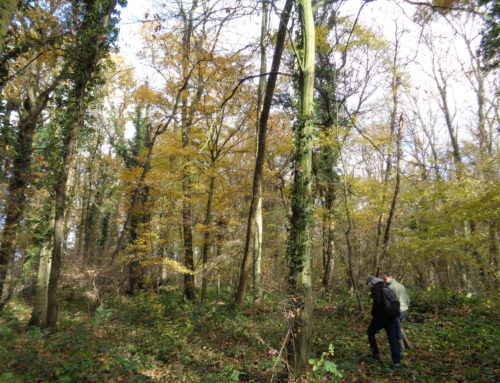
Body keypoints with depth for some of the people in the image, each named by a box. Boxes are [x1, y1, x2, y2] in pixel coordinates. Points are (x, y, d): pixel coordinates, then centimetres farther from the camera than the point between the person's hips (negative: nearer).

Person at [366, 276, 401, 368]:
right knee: (393, 338, 6)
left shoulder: (375, 289, -12)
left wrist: (373, 313, -9)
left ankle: (376, 354, 19)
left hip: (380, 317, -7)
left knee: (370, 333, 16)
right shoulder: (386, 288, 13)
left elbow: (377, 302, -24)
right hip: (390, 317, 7)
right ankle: (397, 361, 2)